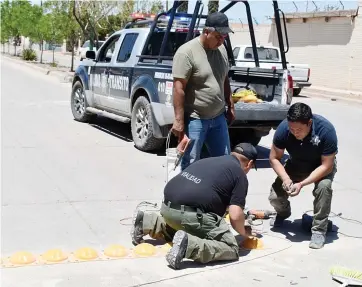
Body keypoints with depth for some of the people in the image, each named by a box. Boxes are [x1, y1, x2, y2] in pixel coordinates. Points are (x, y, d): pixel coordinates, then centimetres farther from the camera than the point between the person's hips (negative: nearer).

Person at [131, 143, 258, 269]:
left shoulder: (209, 160, 27)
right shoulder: (240, 175, 6)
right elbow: (235, 216, -3)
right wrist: (244, 232, 18)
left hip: (167, 208, 8)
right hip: (191, 215, -8)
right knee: (231, 248, 2)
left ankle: (146, 222, 16)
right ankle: (189, 244, -20)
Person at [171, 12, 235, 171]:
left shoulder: (221, 50, 7)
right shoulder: (187, 52, -16)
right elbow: (179, 88, -19)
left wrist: (230, 106, 19)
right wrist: (179, 120, -21)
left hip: (218, 117, 7)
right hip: (194, 119, -7)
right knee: (190, 163, 1)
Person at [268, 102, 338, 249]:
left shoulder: (326, 130, -35)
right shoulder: (283, 128, -29)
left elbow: (326, 166, -29)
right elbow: (274, 158, -15)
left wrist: (302, 184, -38)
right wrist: (286, 179, -32)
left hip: (321, 165, -2)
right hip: (296, 164, 3)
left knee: (324, 187, -34)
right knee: (275, 196, -14)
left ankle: (319, 230, -16)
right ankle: (283, 213, 23)